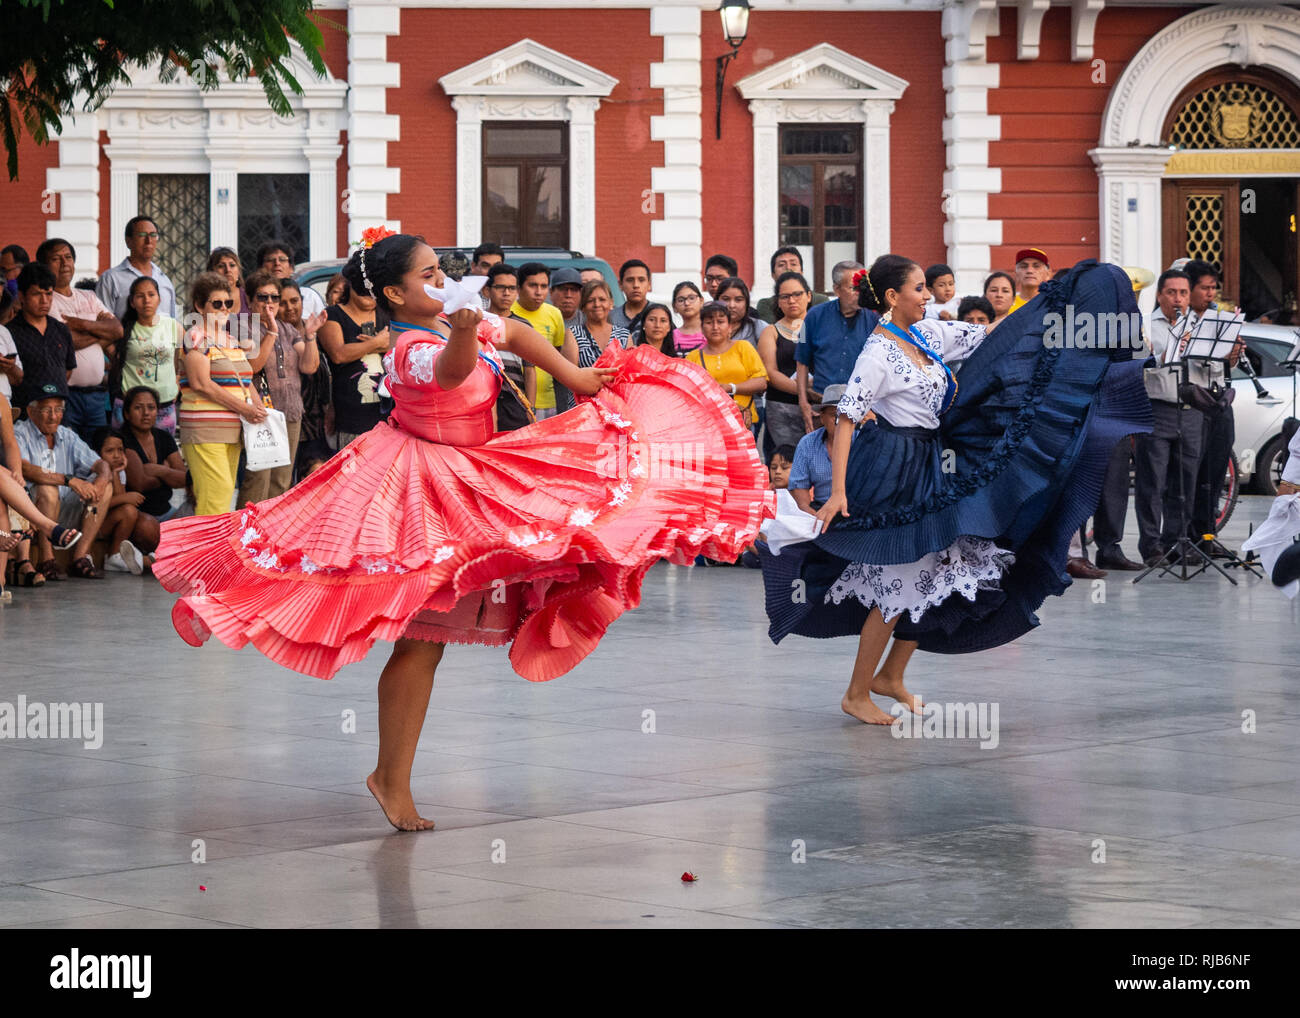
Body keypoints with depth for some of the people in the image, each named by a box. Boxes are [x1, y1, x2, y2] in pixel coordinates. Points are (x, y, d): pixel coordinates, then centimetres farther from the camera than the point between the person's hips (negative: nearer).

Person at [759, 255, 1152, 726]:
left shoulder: (927, 334, 6)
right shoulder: (879, 354, -18)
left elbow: (987, 338, 14)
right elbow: (846, 420, -20)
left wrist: (1051, 301, 11)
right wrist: (838, 492, -27)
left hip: (931, 471, 9)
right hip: (891, 475, -9)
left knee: (938, 575, 11)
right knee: (899, 585, -4)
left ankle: (891, 676, 24)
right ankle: (856, 695, 7)